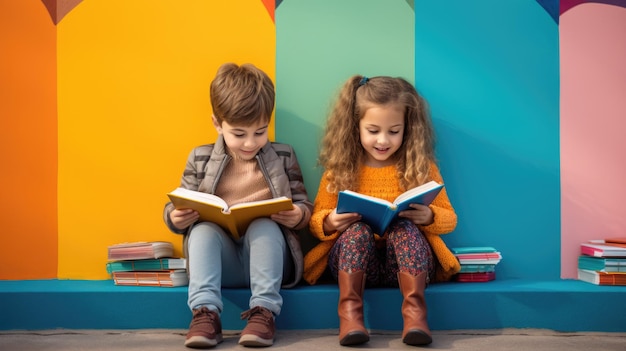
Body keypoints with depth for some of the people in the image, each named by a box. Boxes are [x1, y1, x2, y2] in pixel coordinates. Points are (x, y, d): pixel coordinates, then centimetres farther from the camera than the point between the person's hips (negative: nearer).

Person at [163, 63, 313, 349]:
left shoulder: (283, 156, 6)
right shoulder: (201, 159, 6)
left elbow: (304, 205, 8)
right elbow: (176, 207, 9)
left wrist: (298, 215, -17)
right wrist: (176, 217, -16)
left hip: (268, 257, -1)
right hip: (221, 260, 1)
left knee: (263, 225, -31)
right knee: (203, 229, -28)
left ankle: (264, 311, -32)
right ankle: (205, 312, -35)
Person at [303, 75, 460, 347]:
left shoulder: (421, 167, 4)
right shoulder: (340, 169, 5)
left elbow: (449, 218, 8)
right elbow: (316, 220, 8)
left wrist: (429, 217, -16)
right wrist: (330, 222, -16)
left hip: (405, 262, 0)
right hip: (352, 262, 1)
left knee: (404, 227, -31)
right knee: (357, 228, -30)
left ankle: (414, 310, -38)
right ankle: (349, 311, -38)